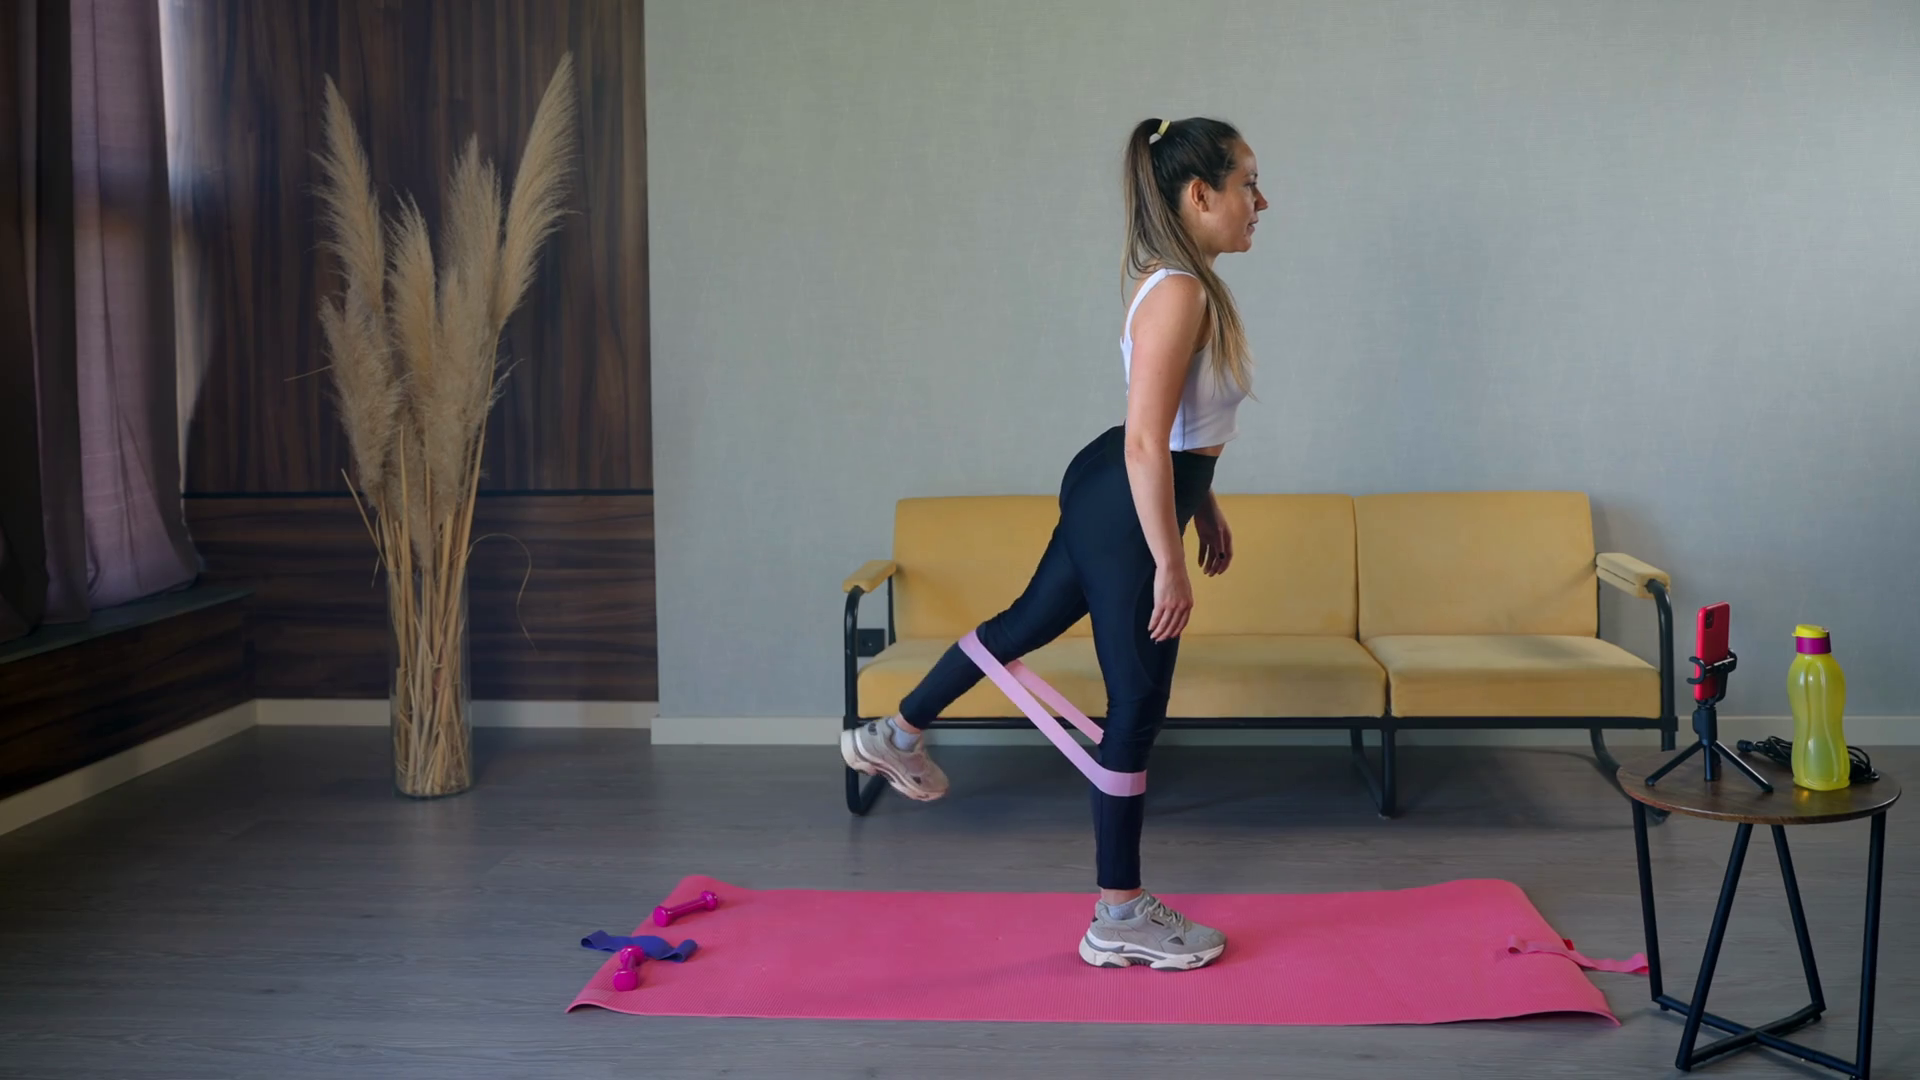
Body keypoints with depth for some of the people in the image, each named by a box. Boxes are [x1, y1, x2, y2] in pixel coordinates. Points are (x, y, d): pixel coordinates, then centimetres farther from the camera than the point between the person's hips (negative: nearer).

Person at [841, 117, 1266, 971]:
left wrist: (1205, 504, 24)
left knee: (1029, 620, 27)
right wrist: (1170, 563, -25)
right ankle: (1119, 919, 13)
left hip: (1106, 493, 10)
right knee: (1137, 707, 0)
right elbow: (1145, 443, -27)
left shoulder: (1185, 285, 8)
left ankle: (897, 738, 48)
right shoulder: (1179, 294, -24)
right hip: (1125, 513, -10)